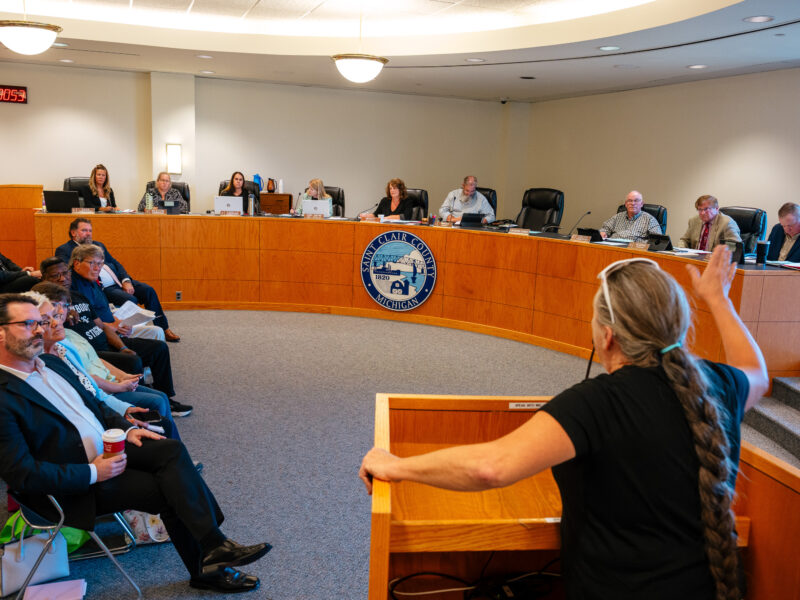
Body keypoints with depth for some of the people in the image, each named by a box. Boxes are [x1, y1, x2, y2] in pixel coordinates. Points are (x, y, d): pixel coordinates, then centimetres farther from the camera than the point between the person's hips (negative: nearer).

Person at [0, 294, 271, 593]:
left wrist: (126, 429, 3)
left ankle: (212, 549, -18)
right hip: (73, 486, -7)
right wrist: (93, 473, -21)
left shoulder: (51, 362, 8)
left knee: (172, 449, -16)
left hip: (107, 448, 7)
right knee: (169, 492, -17)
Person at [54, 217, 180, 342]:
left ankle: (164, 329, -4)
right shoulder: (64, 250, 3)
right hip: (102, 288, -7)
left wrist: (126, 280, 0)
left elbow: (116, 263, 18)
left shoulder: (98, 245, 23)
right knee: (130, 299, -29)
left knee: (148, 290, -11)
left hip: (120, 281, 7)